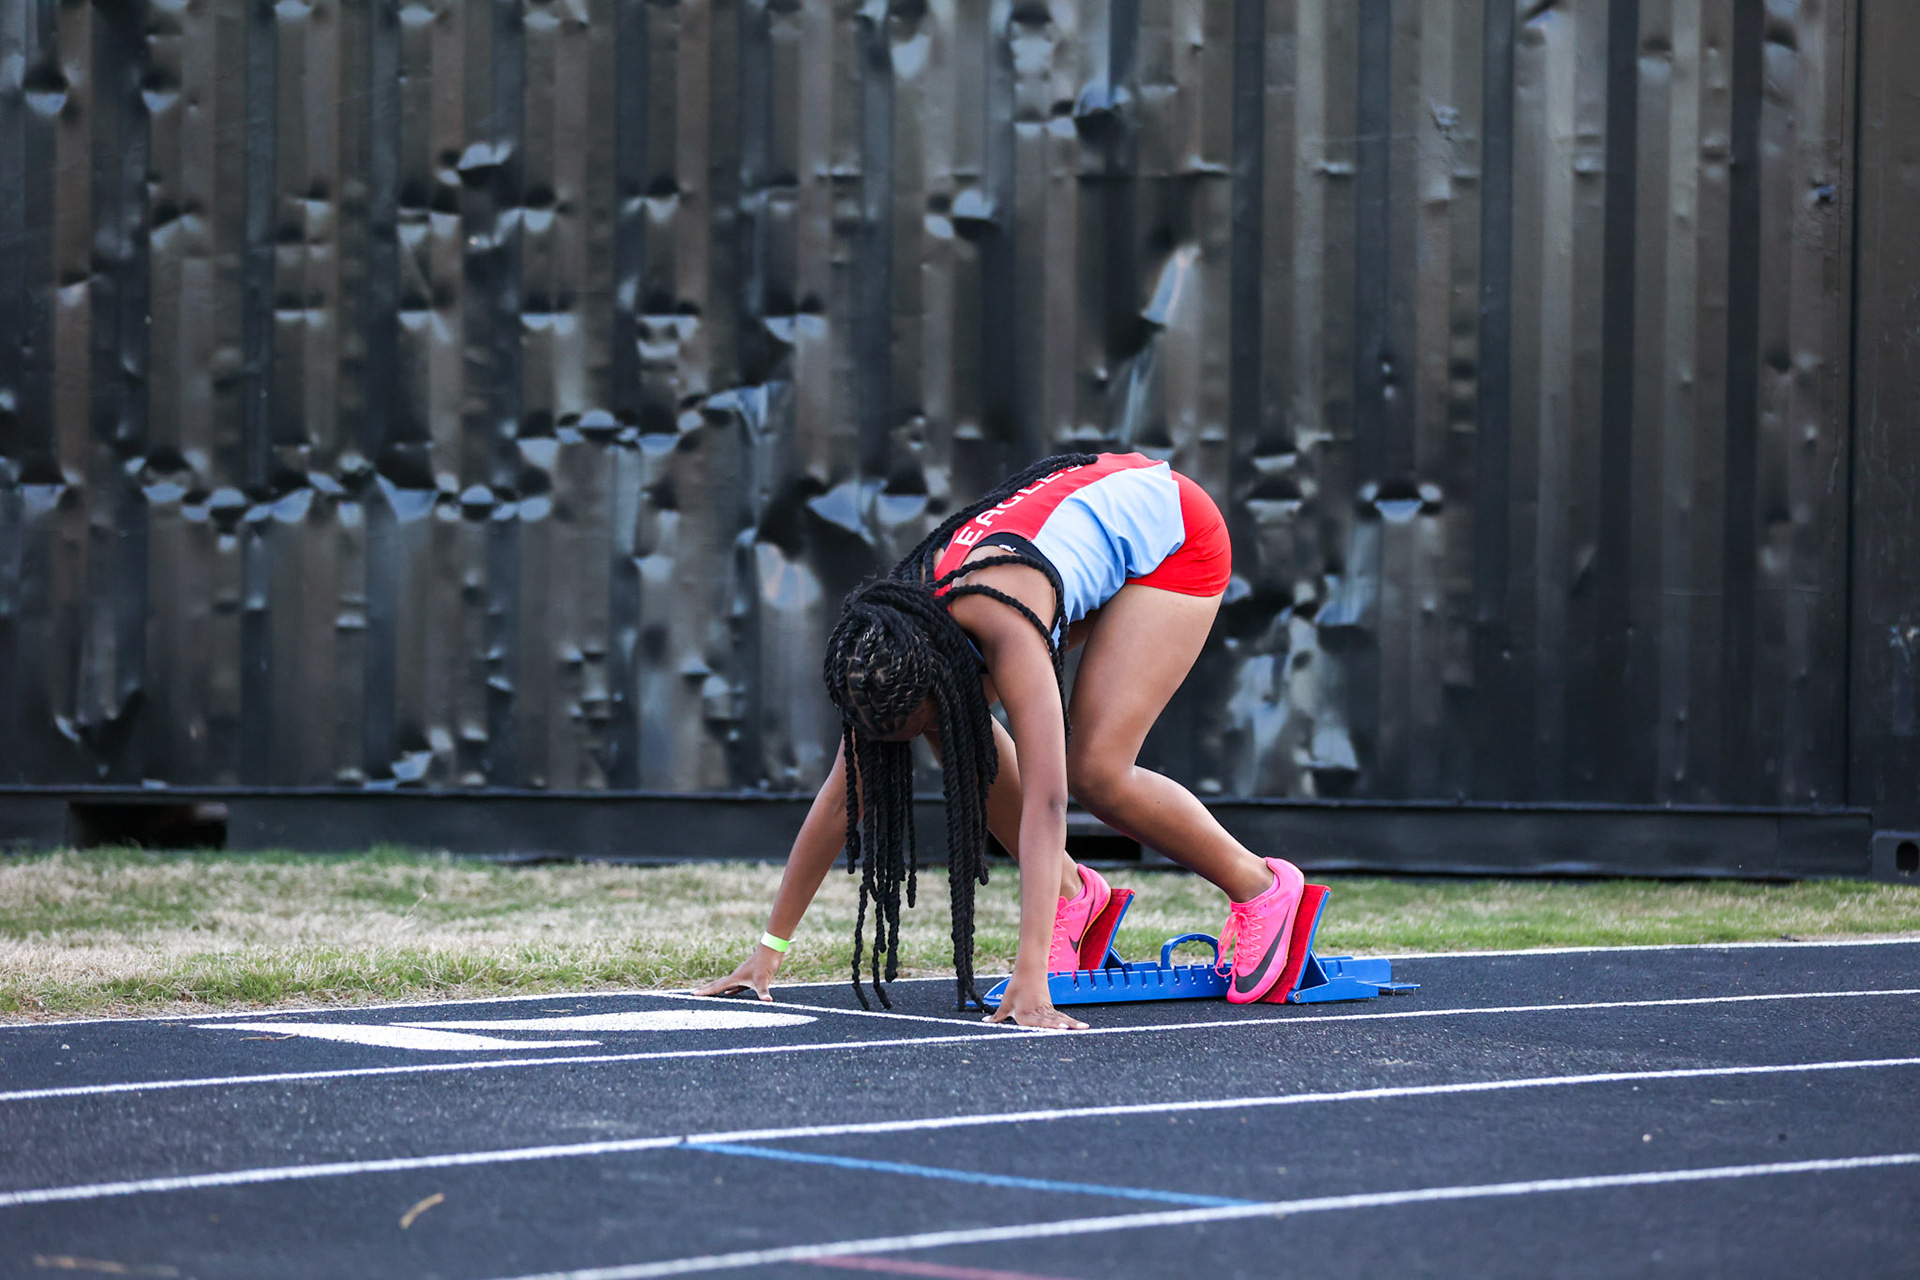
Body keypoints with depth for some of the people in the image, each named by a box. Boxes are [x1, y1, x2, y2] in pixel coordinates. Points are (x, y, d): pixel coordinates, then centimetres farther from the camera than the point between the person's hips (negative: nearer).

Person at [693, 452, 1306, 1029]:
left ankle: (1261, 887, 4)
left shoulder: (1006, 628, -40)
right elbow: (843, 793, -14)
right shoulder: (892, 648, -21)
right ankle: (1071, 891, 6)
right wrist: (770, 947, -15)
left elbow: (1044, 801, -46)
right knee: (953, 721, -11)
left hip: (1172, 531, -7)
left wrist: (1031, 978, -53)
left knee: (1096, 772, -19)